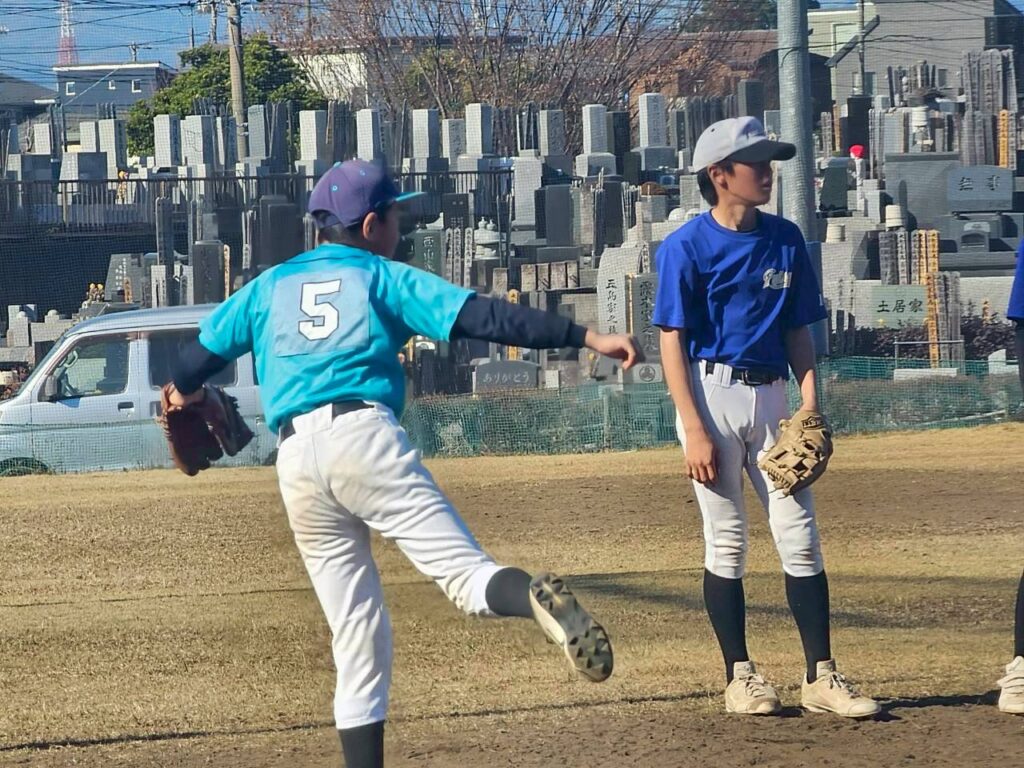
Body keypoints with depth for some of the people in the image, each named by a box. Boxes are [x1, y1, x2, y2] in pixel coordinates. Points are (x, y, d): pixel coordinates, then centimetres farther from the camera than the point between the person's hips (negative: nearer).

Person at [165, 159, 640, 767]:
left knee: (357, 635, 10)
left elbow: (202, 352, 26)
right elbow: (480, 317, 2)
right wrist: (587, 338, -2)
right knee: (465, 569, -19)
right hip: (366, 437, -4)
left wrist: (187, 391, 51)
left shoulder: (270, 286, 23)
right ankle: (538, 599, -51)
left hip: (296, 461, 4)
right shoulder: (382, 277, 13)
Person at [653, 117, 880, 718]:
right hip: (713, 394, -4)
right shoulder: (687, 247, -5)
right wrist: (696, 431, -14)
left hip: (771, 396, 4)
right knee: (727, 540, 0)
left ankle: (821, 676, 0)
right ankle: (740, 676, 7)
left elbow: (799, 332, 13)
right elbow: (673, 342, -7)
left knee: (800, 535, 0)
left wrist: (811, 410, 1)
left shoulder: (786, 240, 9)